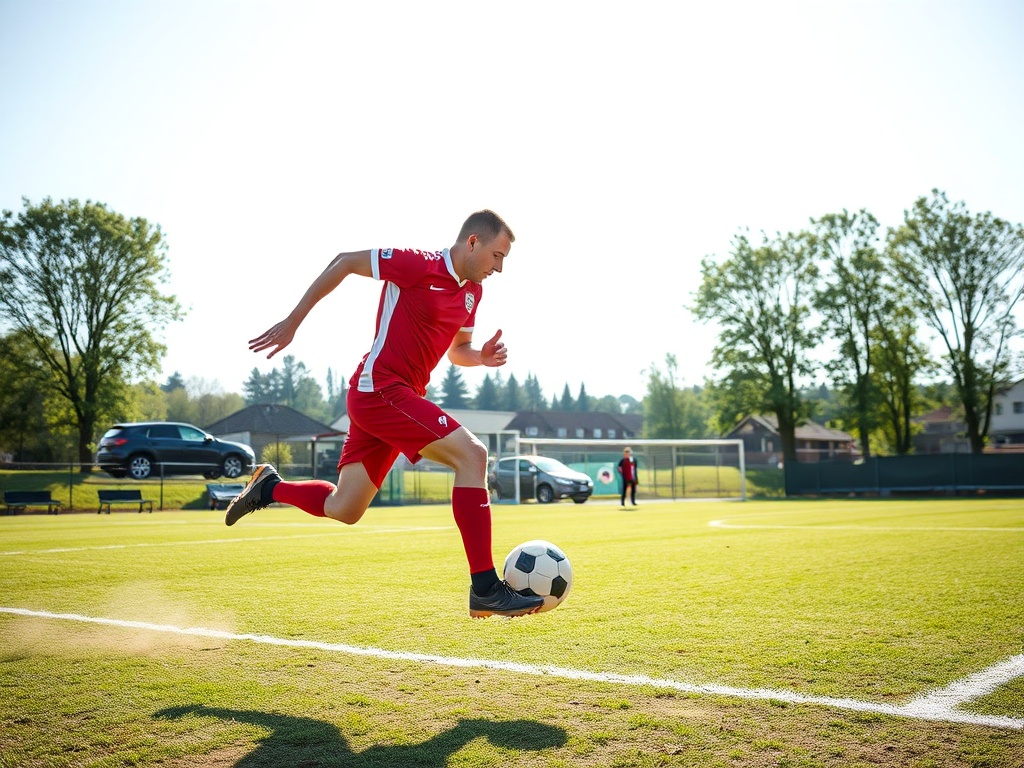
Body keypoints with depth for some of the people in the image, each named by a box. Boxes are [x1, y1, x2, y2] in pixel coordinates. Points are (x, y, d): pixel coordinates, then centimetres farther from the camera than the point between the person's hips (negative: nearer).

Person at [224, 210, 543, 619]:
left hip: (398, 399, 10)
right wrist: (293, 322, -6)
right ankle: (485, 590, -19)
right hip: (380, 389, -10)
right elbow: (344, 263, -7)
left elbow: (456, 350, 24)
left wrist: (481, 356, 0)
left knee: (343, 509, 12)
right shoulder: (419, 265, -13)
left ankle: (270, 487, 34)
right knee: (471, 453, -21)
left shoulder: (472, 291, 12)